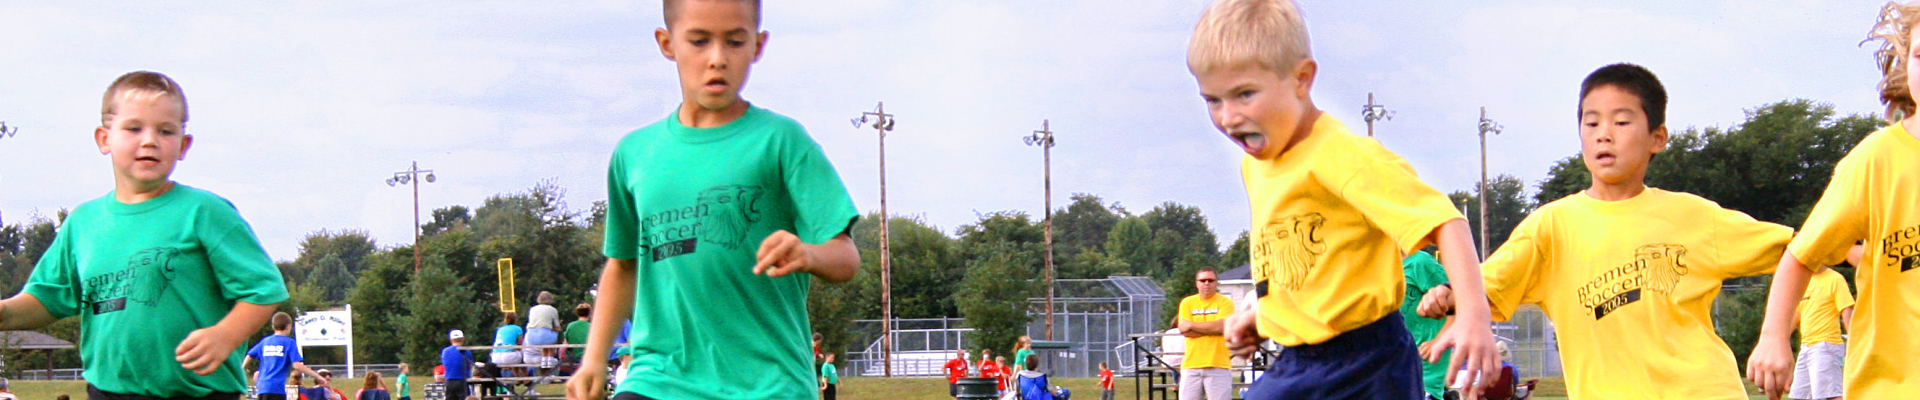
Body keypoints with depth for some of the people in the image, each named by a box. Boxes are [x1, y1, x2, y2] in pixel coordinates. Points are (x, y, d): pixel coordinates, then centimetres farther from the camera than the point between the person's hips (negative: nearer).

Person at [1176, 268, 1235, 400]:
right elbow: (1185, 332, -2)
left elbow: (1221, 326, -12)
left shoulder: (1225, 302, 3)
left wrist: (1191, 326, -5)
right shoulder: (1187, 303, 10)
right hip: (1191, 364, 2)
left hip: (1218, 365, -2)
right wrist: (1211, 328, -8)